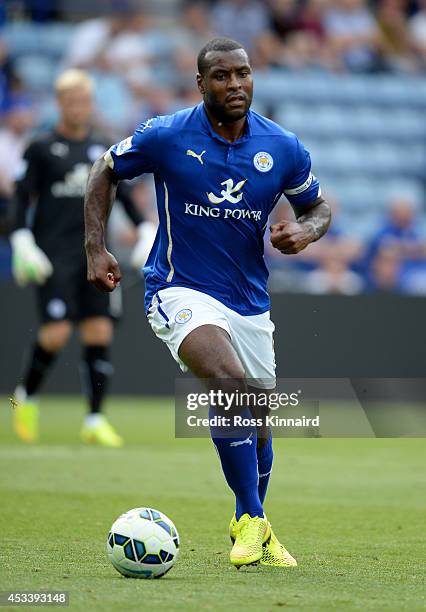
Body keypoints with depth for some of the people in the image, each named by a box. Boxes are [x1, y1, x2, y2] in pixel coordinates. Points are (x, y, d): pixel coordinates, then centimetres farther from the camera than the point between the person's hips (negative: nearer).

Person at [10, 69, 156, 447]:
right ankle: (27, 395, 11)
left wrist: (146, 233, 11)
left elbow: (124, 196, 19)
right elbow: (22, 198, -2)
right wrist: (22, 241, -12)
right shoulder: (42, 149, 1)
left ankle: (95, 420, 2)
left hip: (93, 255, 4)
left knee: (99, 332, -4)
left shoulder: (102, 150, 13)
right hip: (53, 255, -4)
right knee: (57, 331, -15)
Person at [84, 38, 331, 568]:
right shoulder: (166, 136, -11)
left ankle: (251, 526, 37)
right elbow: (105, 172, 5)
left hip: (250, 301, 5)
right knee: (230, 383, -30)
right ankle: (252, 520, -21)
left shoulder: (283, 148, -3)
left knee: (257, 421, 12)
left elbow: (317, 207, 12)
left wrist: (304, 231, -11)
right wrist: (95, 250, -2)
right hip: (180, 291, -5)